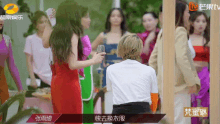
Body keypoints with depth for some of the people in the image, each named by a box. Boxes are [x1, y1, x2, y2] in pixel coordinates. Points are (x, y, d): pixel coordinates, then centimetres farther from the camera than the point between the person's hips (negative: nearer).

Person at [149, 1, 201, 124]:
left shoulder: (162, 33, 16)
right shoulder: (180, 31, -9)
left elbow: (153, 60, 18)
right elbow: (181, 58, -19)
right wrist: (192, 82, -16)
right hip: (179, 86, -9)